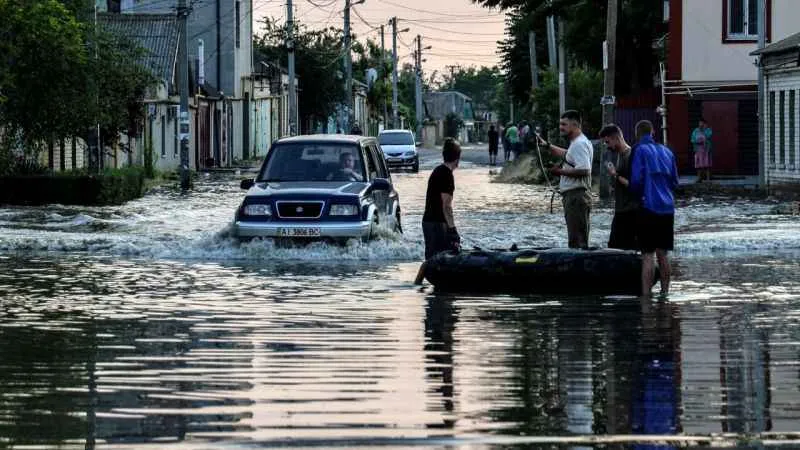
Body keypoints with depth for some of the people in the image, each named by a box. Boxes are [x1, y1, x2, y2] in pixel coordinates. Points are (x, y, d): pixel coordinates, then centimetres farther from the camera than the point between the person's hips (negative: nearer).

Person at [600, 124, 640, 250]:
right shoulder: (618, 154, 14)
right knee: (614, 246, 10)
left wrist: (616, 175, -17)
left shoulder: (630, 156, -15)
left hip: (630, 212, -10)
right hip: (620, 211, 10)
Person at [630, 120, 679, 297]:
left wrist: (637, 192, 10)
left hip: (649, 207, -6)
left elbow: (636, 180, -10)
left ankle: (646, 295, -12)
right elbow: (675, 182, 16)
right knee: (662, 253, 13)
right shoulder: (667, 152, 14)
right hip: (667, 208, 6)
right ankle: (665, 292, 15)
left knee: (648, 254, -8)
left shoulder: (640, 150, -4)